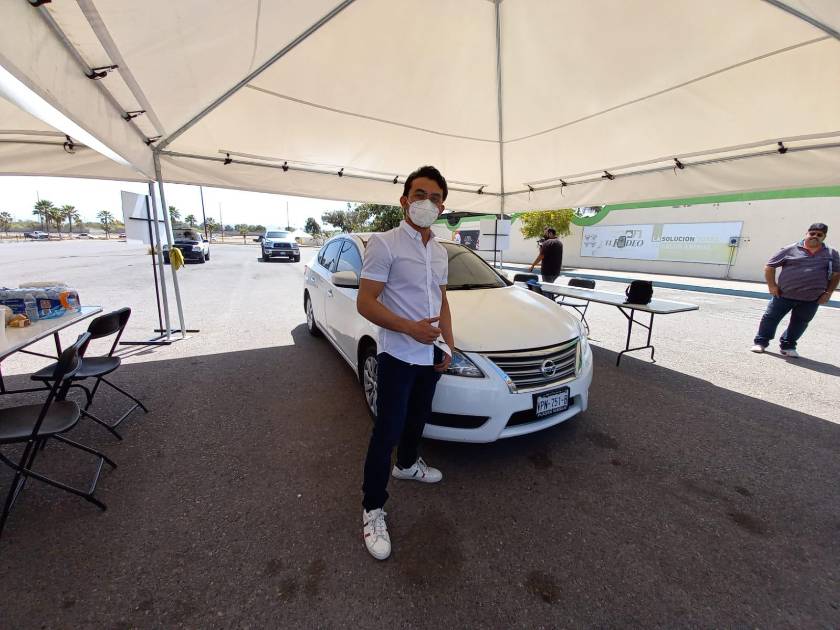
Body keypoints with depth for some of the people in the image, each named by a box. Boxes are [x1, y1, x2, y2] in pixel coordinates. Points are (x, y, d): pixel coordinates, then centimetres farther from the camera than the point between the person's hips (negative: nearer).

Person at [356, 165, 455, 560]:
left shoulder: (439, 251, 10)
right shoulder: (384, 243, -13)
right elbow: (365, 303, -18)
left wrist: (448, 344, 9)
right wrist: (410, 329, -29)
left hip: (431, 355, 7)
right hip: (398, 357, -7)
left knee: (417, 419, 23)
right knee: (387, 432, 2)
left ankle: (407, 464, 49)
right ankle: (373, 509, 21)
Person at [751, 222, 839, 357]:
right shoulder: (790, 249, -3)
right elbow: (770, 266, 0)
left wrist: (828, 293, 2)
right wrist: (772, 285, -6)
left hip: (811, 299, 3)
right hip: (784, 294, -3)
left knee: (799, 324, 11)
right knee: (771, 318, 2)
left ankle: (788, 346, 24)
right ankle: (760, 342, 14)